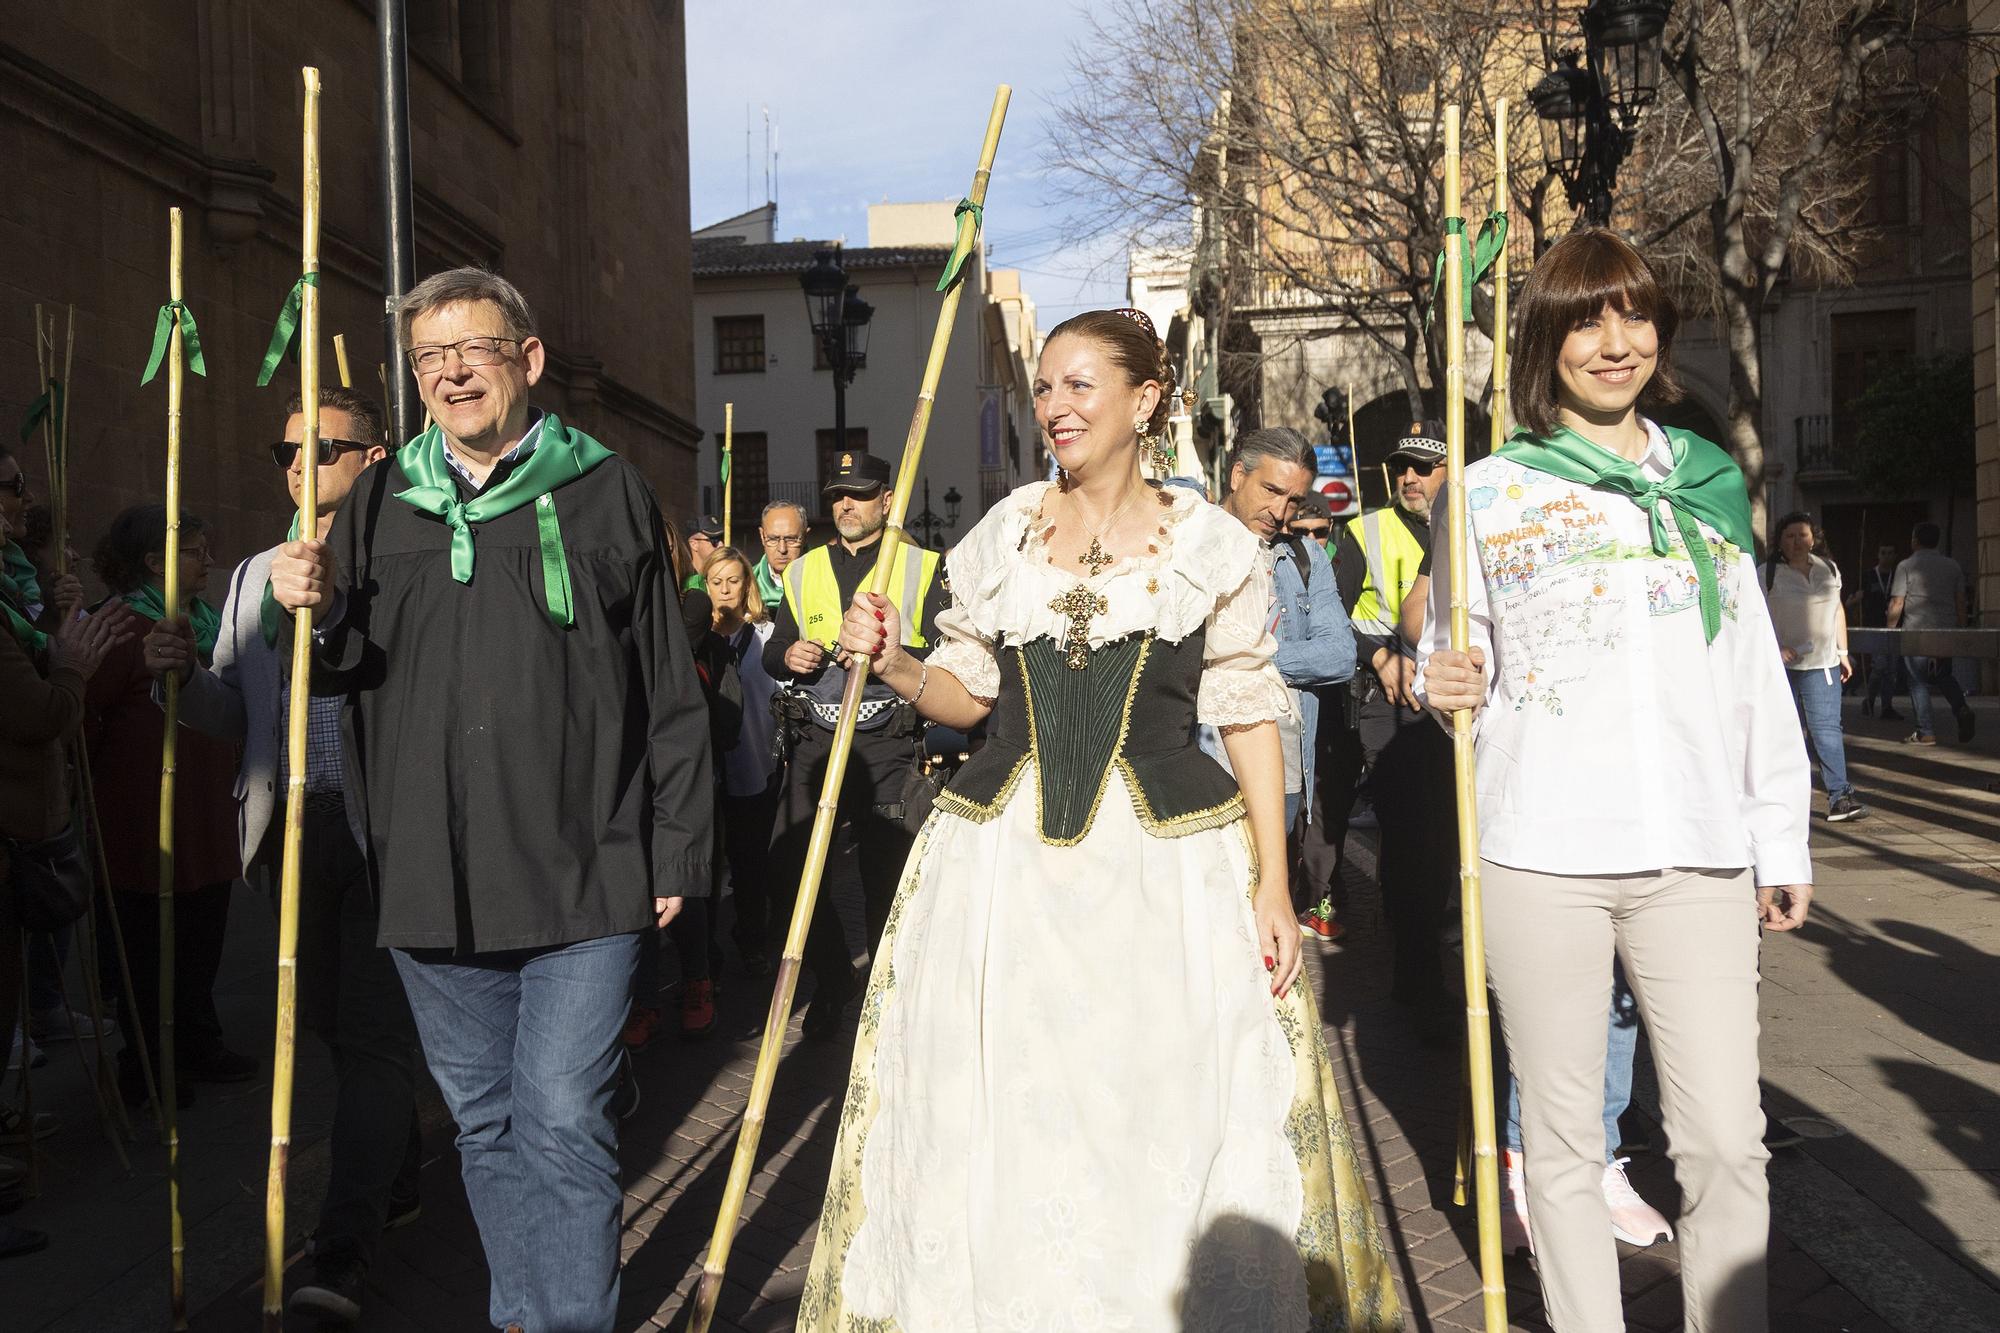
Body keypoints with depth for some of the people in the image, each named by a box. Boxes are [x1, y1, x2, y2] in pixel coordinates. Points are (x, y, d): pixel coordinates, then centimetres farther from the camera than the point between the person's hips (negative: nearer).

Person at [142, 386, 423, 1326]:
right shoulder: (256, 577, 15)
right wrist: (183, 675, -4)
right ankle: (395, 1184, 35)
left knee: (372, 1035, -3)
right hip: (291, 825, 6)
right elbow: (237, 715, 16)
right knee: (329, 1023, 15)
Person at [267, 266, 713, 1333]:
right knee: (484, 1123, 15)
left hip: (582, 871, -4)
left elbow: (669, 686, 2)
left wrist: (678, 844, 0)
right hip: (431, 878, 4)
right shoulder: (379, 502, 10)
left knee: (562, 1119, -3)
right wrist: (313, 612, -10)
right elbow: (335, 673, 13)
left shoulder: (606, 491, 1)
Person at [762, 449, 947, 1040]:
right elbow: (773, 652, 21)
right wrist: (787, 656, -3)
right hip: (813, 740, 3)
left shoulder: (922, 569, 5)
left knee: (889, 878, 0)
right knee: (786, 867, -4)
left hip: (887, 746, -3)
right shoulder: (804, 572, 17)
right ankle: (832, 979, 18)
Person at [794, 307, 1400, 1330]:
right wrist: (893, 665, -8)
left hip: (1168, 863, -2)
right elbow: (967, 696, 13)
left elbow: (1248, 717, 2)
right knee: (996, 1126, 7)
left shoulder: (1212, 545, 1)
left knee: (1169, 1122, 2)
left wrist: (1273, 883, -3)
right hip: (1004, 862, 3)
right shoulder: (1000, 535, 8)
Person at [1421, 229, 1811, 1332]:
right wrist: (1441, 688, -11)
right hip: (1539, 857, -2)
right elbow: (1452, 659, 12)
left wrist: (1781, 838, 14)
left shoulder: (1706, 481, 14)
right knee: (1561, 1143, 6)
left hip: (1695, 856, 2)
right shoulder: (1491, 490, 6)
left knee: (1728, 1146, 1)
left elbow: (1756, 671, 16)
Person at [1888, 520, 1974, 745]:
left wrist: (1890, 629, 2)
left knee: (1918, 682, 3)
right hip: (1947, 633, 4)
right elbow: (1961, 602, 8)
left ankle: (1925, 733, 2)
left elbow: (1896, 603, -8)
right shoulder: (1953, 566, 8)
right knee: (1944, 676, 22)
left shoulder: (1906, 566, -5)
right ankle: (1961, 707, -4)